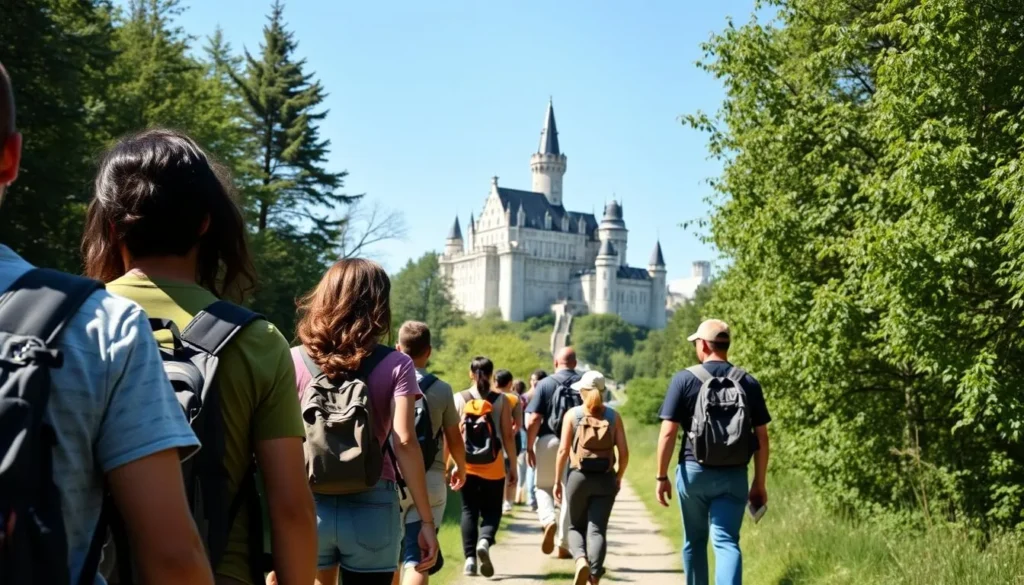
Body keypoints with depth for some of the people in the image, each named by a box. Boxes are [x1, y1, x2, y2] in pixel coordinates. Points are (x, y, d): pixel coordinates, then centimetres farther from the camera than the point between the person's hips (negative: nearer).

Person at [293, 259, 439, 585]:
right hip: (370, 508, -1)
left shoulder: (295, 360, 0)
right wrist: (427, 521, -6)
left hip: (309, 506, 1)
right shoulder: (395, 366, -4)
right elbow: (405, 443, -10)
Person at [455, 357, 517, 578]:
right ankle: (484, 541, -17)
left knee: (469, 511, 10)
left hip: (466, 465, 1)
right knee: (491, 511, 10)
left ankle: (470, 557, 2)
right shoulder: (501, 400, -2)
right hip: (493, 466, -1)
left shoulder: (459, 399, -1)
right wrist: (513, 465, 5)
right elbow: (507, 436, -3)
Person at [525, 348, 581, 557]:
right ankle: (564, 545, 13)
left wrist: (529, 447, 0)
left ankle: (549, 520, -12)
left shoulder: (545, 384, -1)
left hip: (548, 441, -1)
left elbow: (533, 420, -8)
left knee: (544, 487, 16)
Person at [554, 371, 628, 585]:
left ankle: (581, 559, -13)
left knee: (575, 527, 15)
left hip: (578, 477, -1)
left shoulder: (572, 414, 0)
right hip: (605, 479, 1)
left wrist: (557, 480, 2)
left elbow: (563, 450, -5)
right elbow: (624, 452, 0)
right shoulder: (613, 416, 4)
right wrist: (619, 477, 14)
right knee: (597, 530, 5)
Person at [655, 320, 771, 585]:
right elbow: (762, 437, 4)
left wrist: (661, 477, 0)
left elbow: (668, 433, -8)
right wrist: (759, 482, 11)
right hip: (734, 475, 1)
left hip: (694, 471, -1)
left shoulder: (684, 379, -4)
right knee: (727, 542, -1)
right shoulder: (748, 383, 3)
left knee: (694, 541, 15)